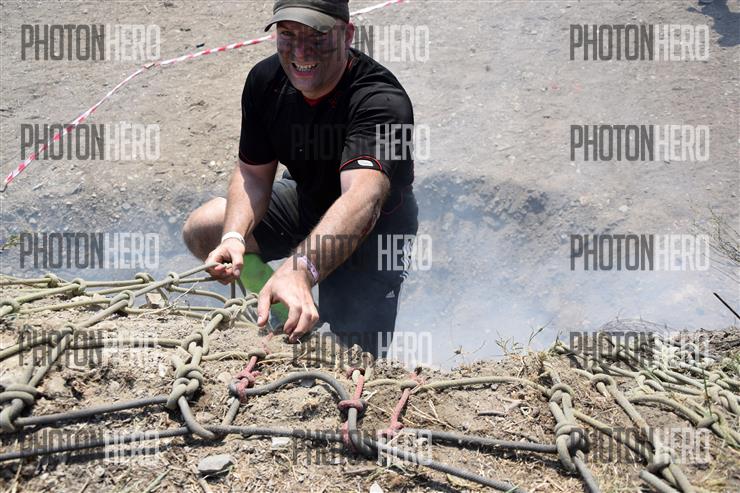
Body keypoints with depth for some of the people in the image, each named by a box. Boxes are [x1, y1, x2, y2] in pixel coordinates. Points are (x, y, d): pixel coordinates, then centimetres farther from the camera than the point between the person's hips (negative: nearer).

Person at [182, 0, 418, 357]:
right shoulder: (265, 79, -15)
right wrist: (234, 238, -27)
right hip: (306, 198, 6)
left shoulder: (382, 101, -37)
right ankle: (278, 307, 16)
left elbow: (362, 198, -53)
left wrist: (299, 272, -69)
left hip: (375, 223, -5)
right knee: (201, 231, -5)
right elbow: (253, 173, -8)